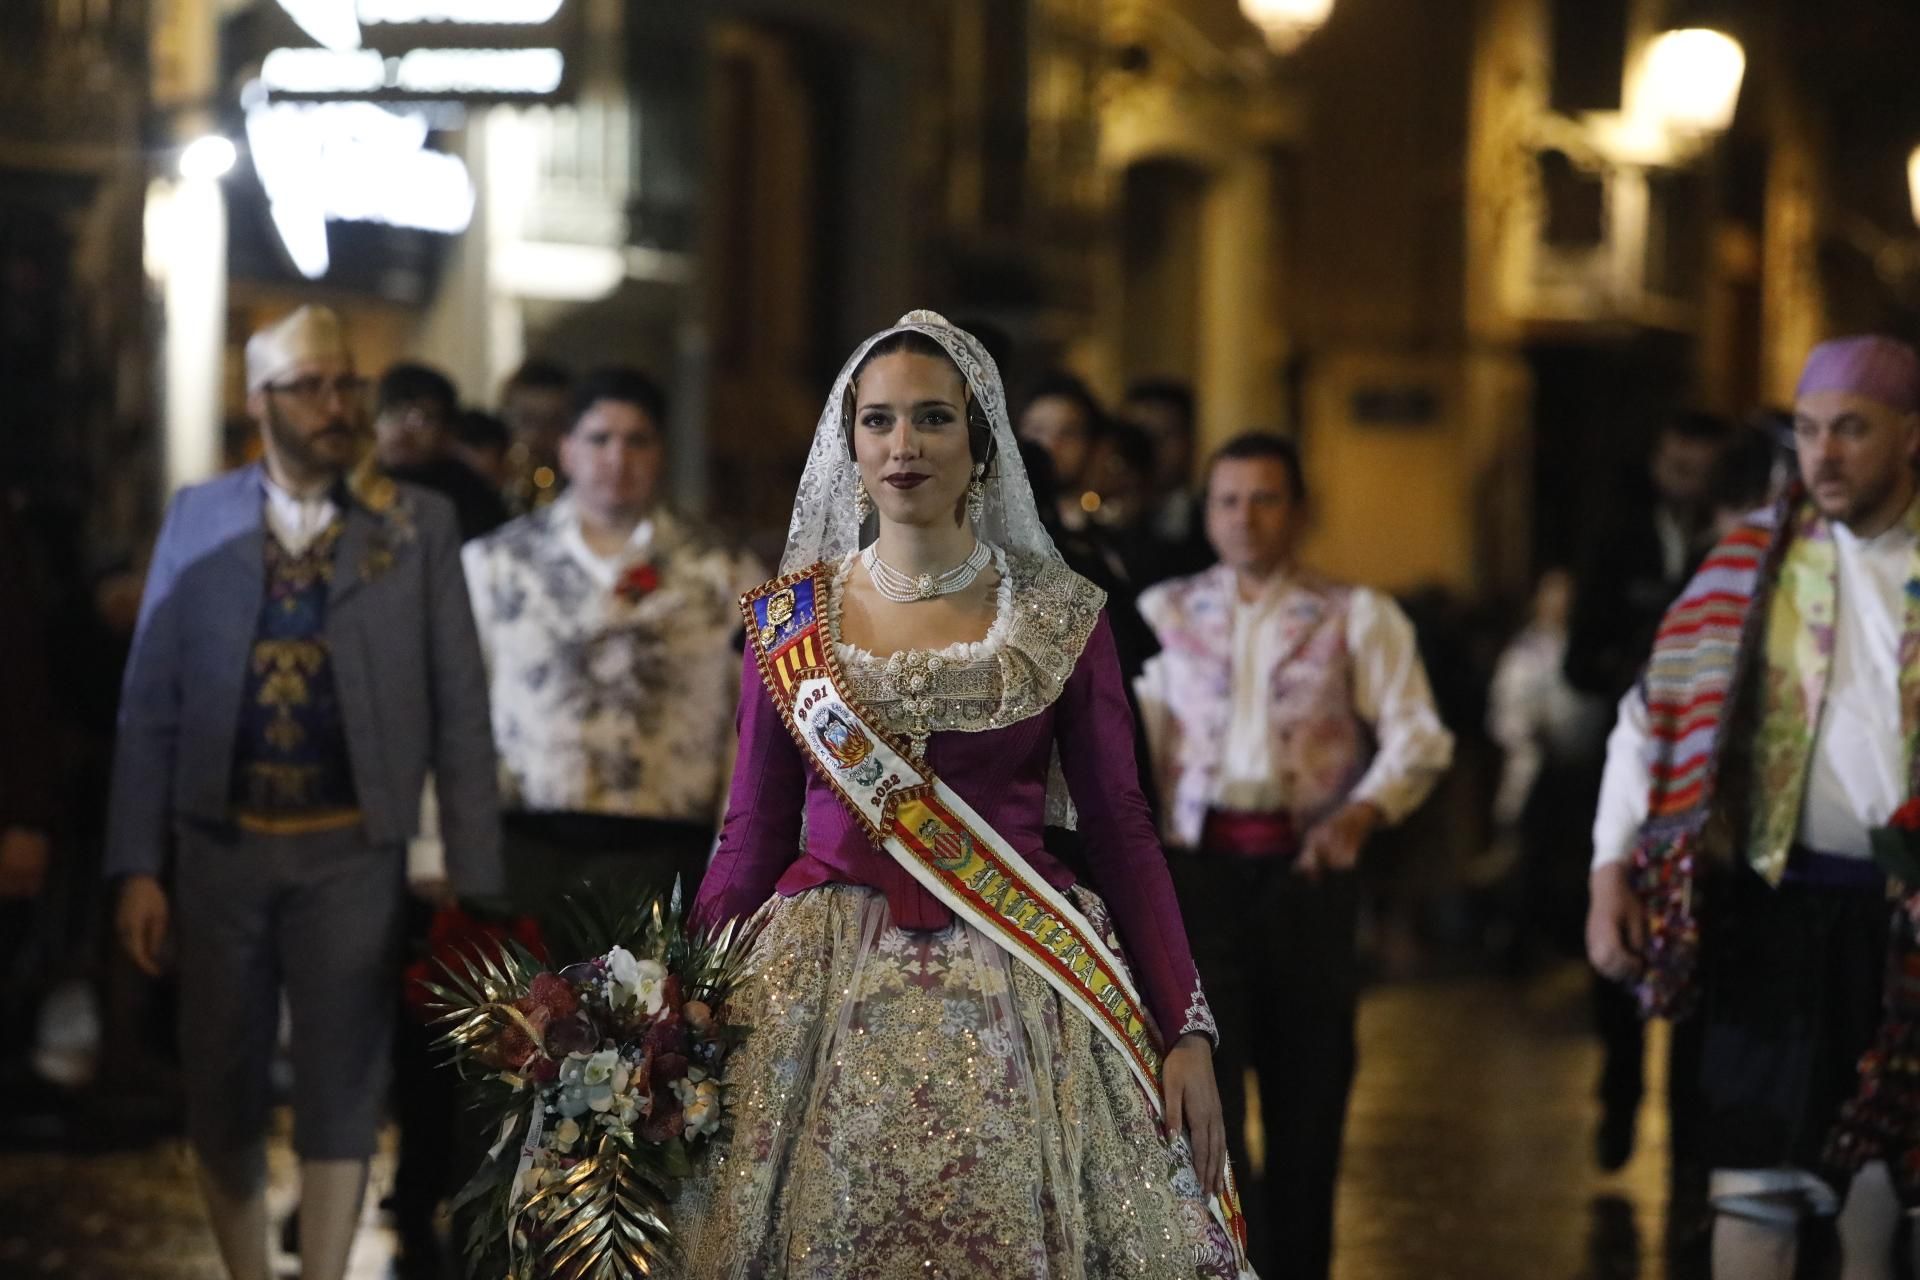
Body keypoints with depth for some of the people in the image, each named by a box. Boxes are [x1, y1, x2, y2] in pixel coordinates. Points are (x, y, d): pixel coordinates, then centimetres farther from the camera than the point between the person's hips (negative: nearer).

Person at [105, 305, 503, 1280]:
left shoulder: (416, 526, 0)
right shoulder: (199, 519, 3)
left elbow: (460, 712, -1)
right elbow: (150, 703, 3)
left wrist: (475, 885, -4)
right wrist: (138, 867, -2)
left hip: (353, 852, -1)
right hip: (220, 846, 2)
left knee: (342, 1091, 3)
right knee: (221, 1090, 10)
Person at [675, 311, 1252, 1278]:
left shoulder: (1061, 619, 2)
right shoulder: (789, 619, 5)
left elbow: (1121, 832, 2)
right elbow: (752, 834, 7)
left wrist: (1186, 1029, -4)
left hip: (1017, 998, -1)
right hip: (822, 998, 1)